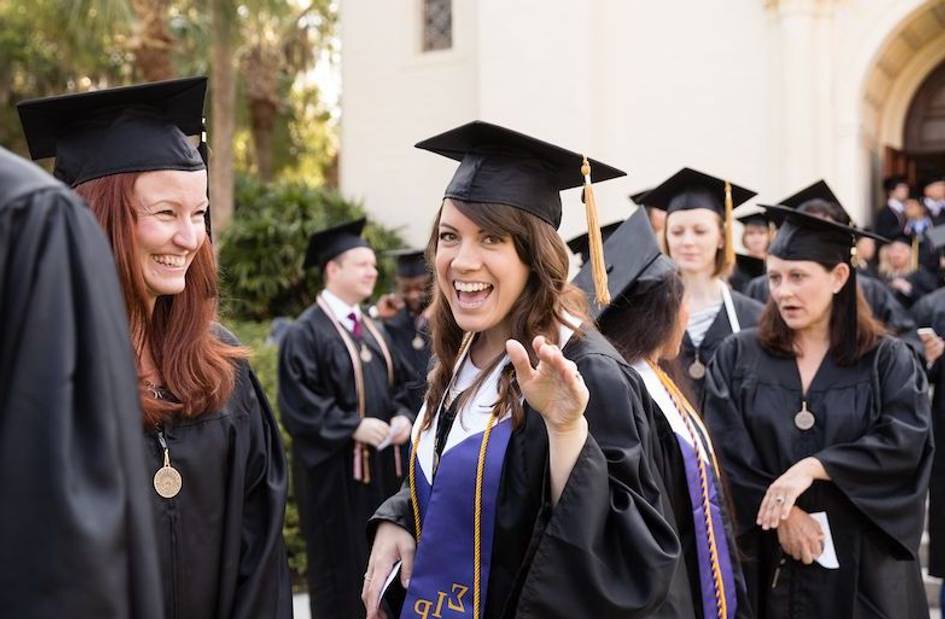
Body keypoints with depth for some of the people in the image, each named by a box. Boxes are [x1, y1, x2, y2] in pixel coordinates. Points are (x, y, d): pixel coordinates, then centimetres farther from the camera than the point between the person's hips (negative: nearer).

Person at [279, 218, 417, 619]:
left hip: (381, 467, 8)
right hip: (335, 473, -7)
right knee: (342, 570, 0)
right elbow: (298, 404, -18)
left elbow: (398, 384, 18)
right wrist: (354, 426, -22)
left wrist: (403, 416, -3)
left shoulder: (372, 329, 14)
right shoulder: (306, 333, -12)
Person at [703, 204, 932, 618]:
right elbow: (724, 451, -5)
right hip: (767, 564, 1)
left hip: (862, 566, 0)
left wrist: (813, 467, -22)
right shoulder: (738, 357, 3)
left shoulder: (889, 361, 1)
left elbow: (905, 443, -13)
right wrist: (781, 512, -16)